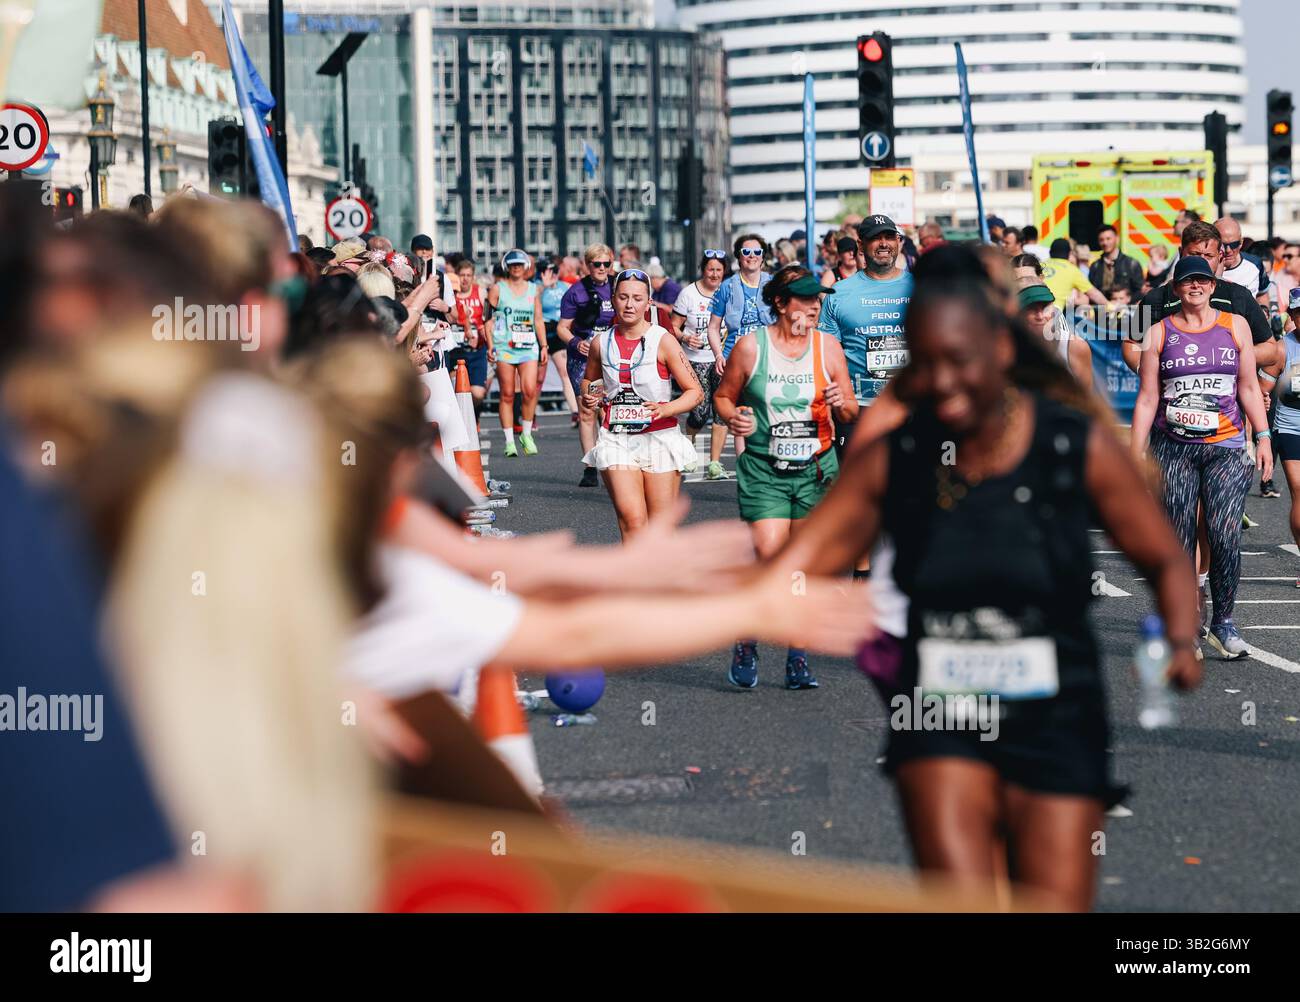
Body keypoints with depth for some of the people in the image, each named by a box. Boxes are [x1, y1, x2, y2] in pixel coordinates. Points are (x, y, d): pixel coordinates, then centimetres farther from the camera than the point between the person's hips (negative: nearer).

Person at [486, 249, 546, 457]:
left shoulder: (533, 289, 14)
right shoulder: (498, 289, 5)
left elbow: (538, 320, 18)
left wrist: (544, 346, 12)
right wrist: (490, 346, -4)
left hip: (528, 346, 2)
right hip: (504, 346, -2)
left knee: (530, 390, -12)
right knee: (507, 394, -2)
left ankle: (526, 434, 5)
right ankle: (509, 441, 2)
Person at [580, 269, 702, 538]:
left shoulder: (663, 341, -3)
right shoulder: (601, 344, 6)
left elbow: (695, 392, -2)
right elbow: (589, 381, 26)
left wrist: (666, 409, -20)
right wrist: (589, 397, 3)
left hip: (659, 438, -1)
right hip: (617, 440, 1)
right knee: (631, 519, -17)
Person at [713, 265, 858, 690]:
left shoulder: (828, 346, 4)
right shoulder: (751, 346, -3)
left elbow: (850, 416, 9)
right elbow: (723, 396, 8)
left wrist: (841, 405, -13)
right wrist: (733, 417, -12)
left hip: (817, 471, 2)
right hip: (763, 469, -2)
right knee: (767, 559, -15)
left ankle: (798, 656, 14)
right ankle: (746, 642, 8)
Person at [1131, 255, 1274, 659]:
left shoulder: (1234, 326, 9)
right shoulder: (1159, 333, 7)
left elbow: (1249, 387, 11)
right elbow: (1147, 398, 6)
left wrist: (1263, 437, 3)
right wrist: (1136, 455, 1)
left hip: (1226, 448, 0)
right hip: (1173, 448, 0)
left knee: (1225, 536, -13)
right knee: (1178, 541, -2)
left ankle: (1222, 623, 1)